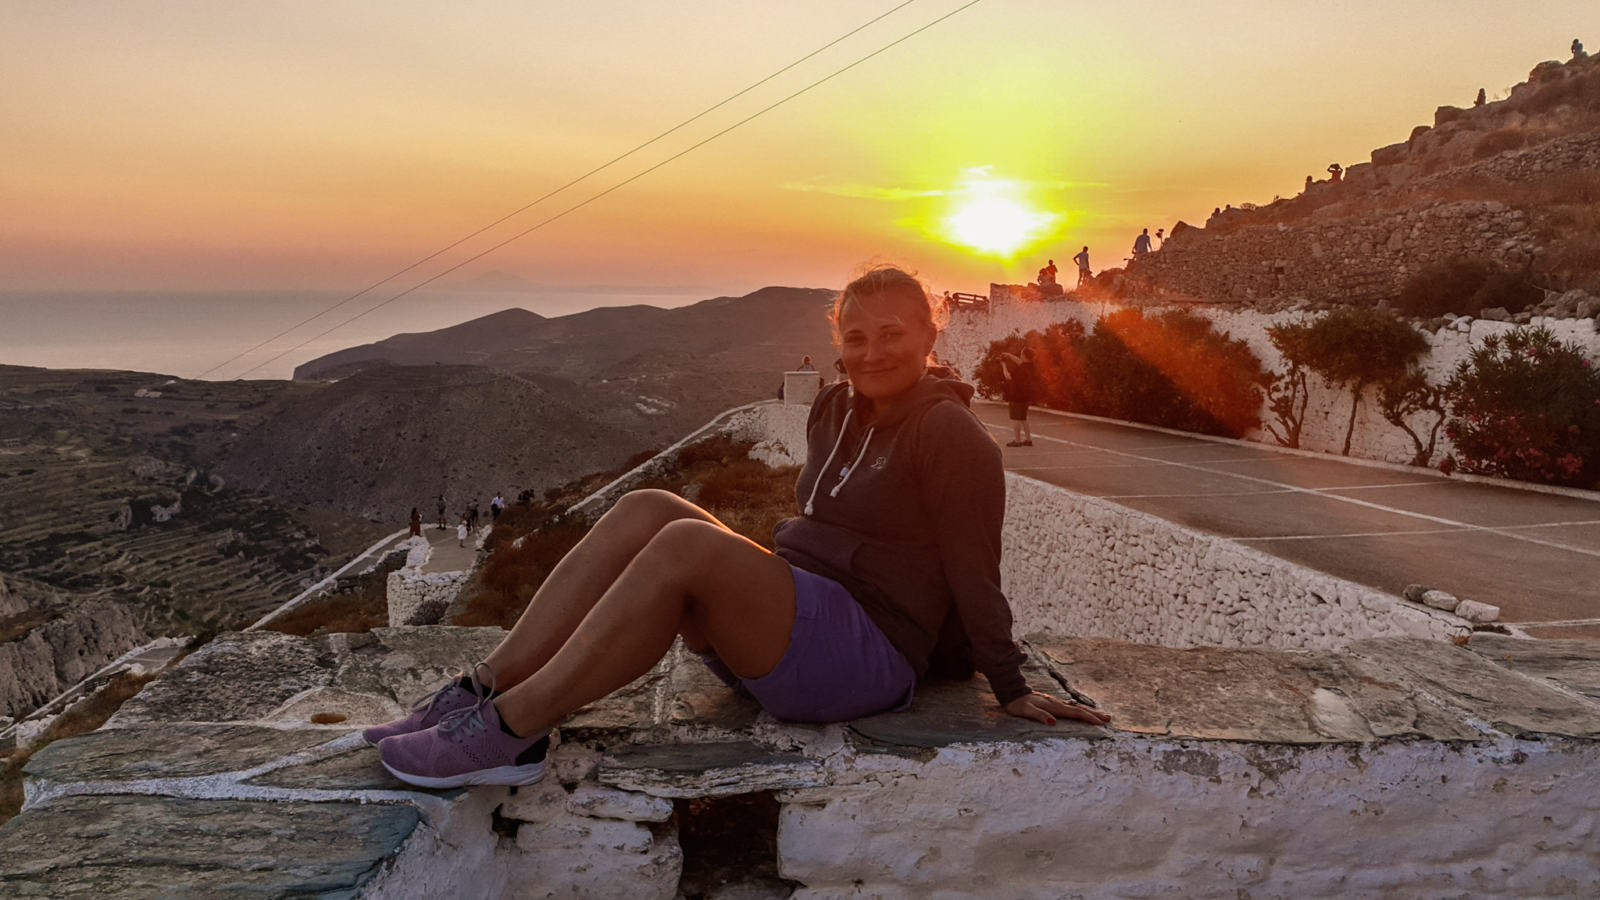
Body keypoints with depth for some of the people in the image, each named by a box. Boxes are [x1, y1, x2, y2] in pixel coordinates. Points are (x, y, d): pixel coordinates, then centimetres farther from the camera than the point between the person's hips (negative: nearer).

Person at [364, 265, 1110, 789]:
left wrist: (1013, 692, -6)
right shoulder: (835, 411, 13)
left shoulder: (949, 433, -8)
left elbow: (975, 573, -9)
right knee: (646, 510, -12)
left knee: (685, 545, -30)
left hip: (865, 657, -8)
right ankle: (484, 691, -16)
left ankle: (511, 730, -24)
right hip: (782, 635, 8)